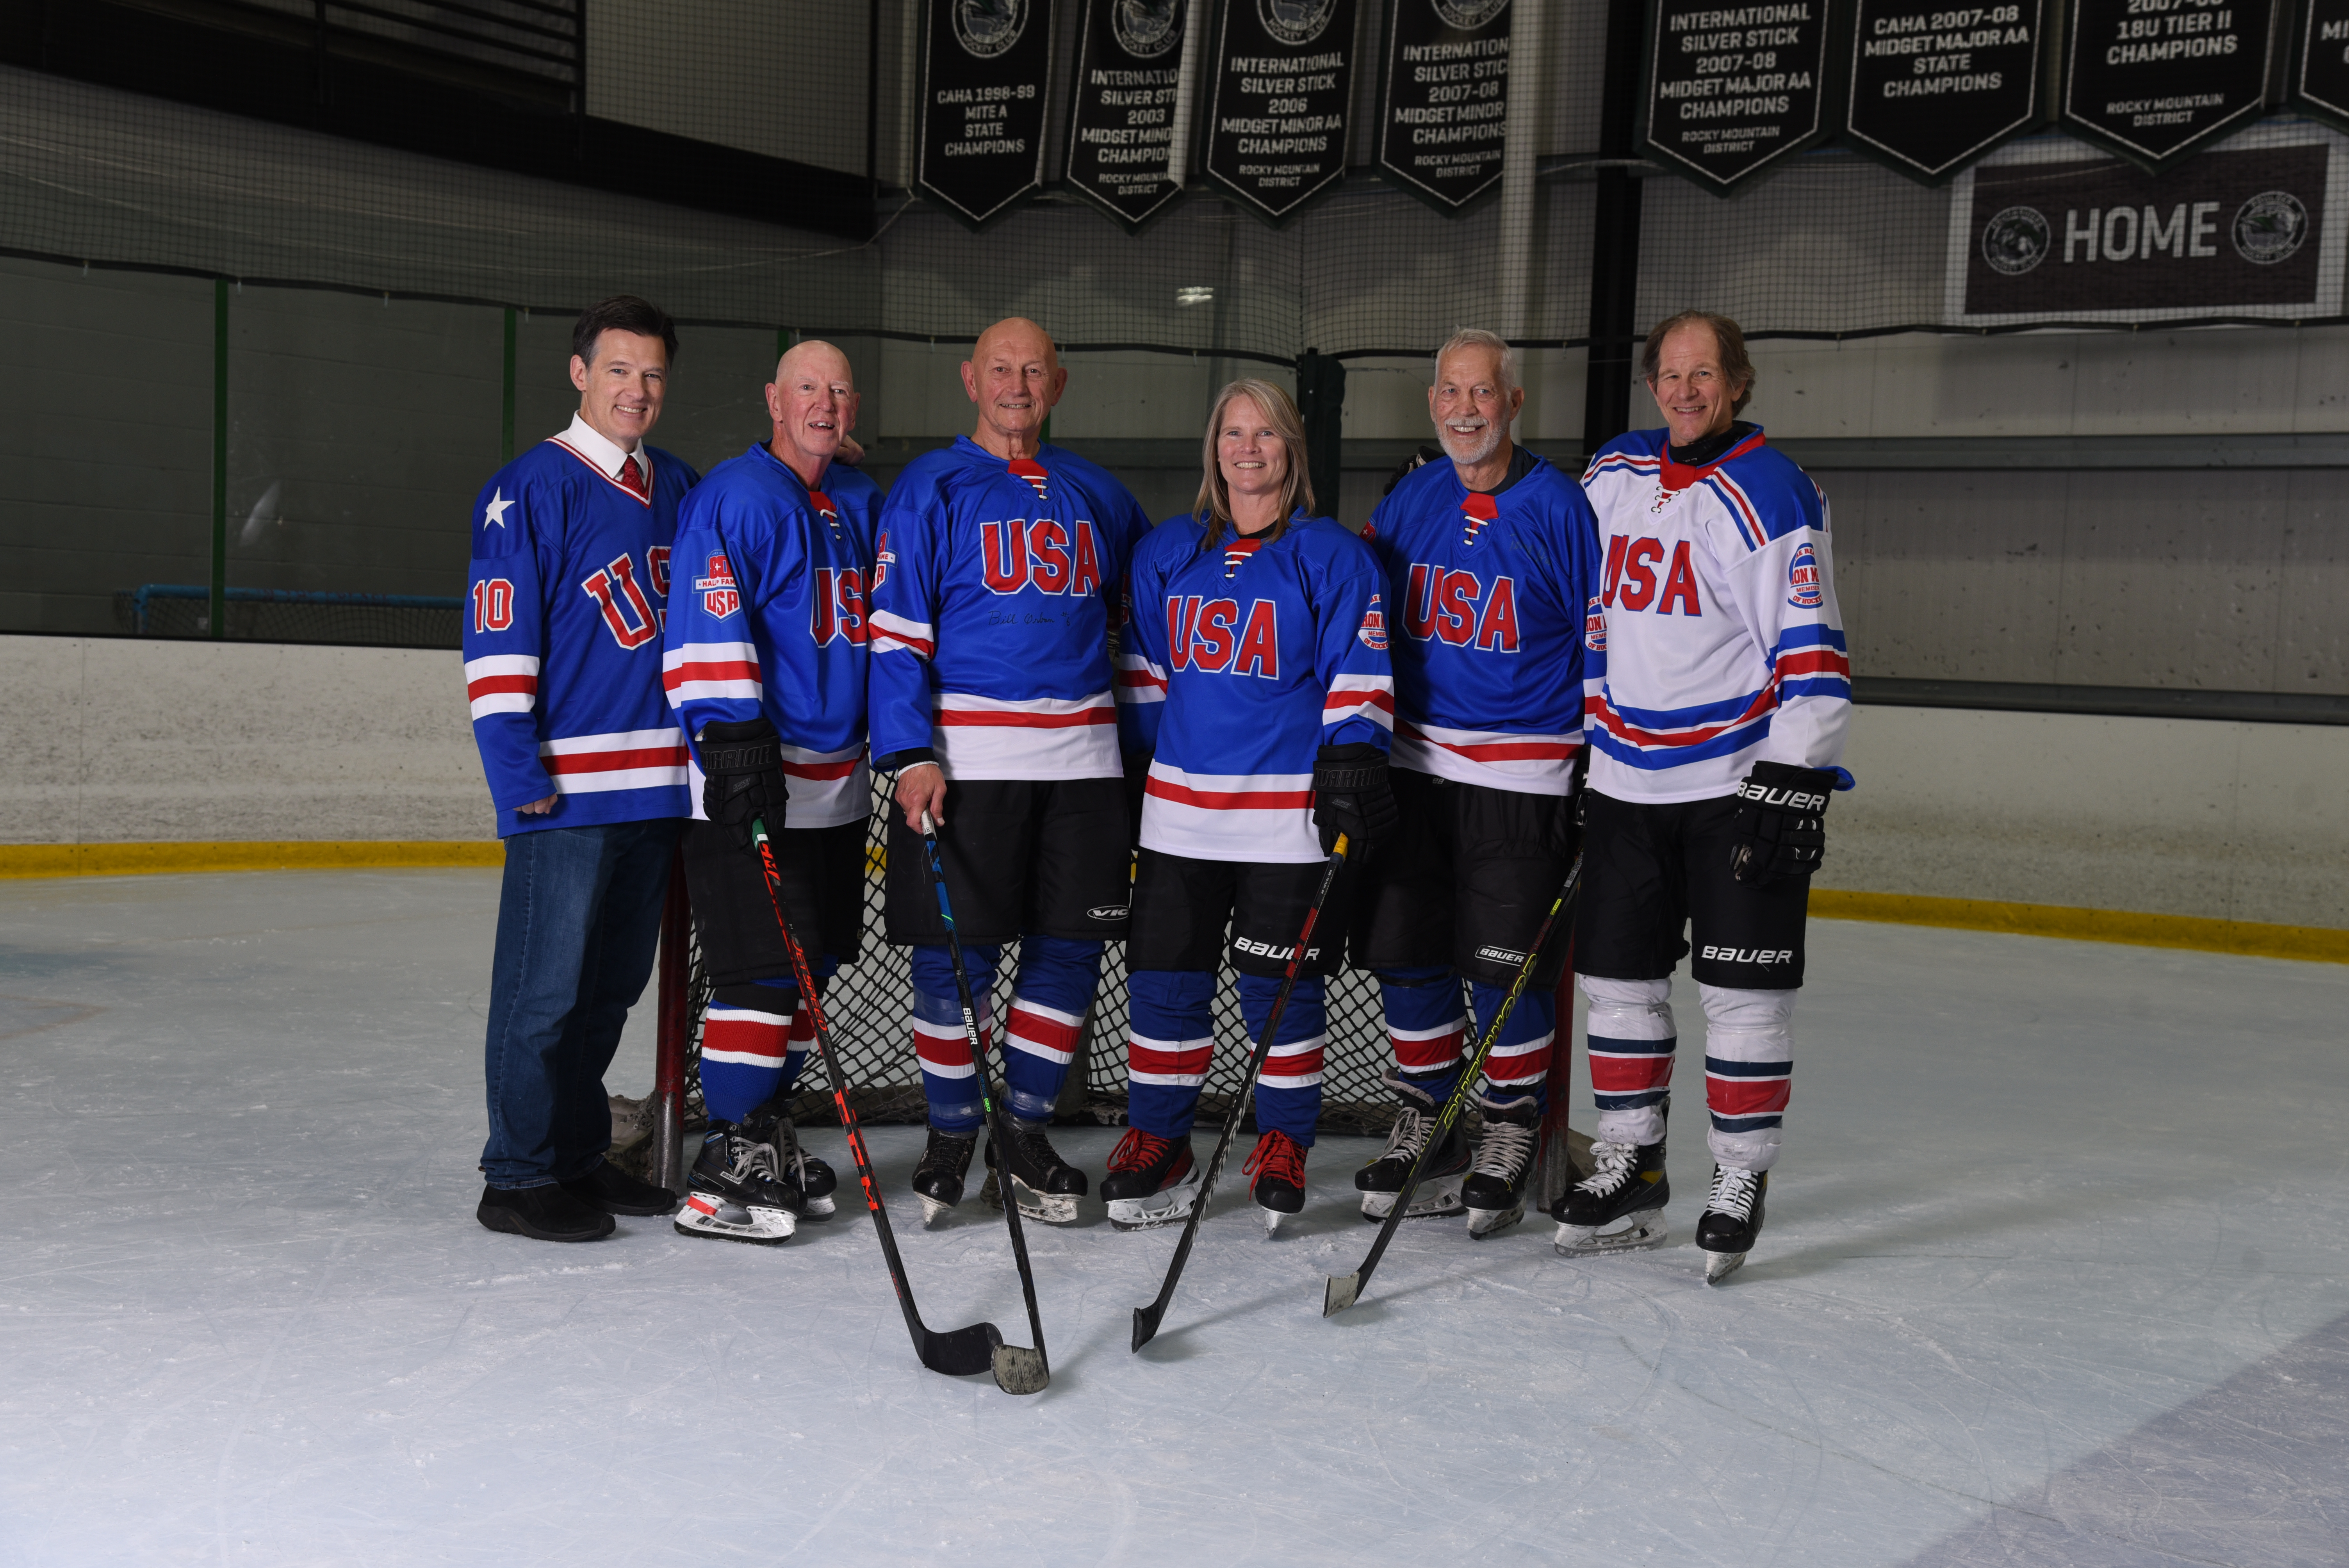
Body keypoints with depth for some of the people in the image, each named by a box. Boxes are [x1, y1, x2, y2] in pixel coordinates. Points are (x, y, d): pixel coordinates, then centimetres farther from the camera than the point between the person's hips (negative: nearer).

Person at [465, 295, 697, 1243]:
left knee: (613, 985, 14)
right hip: (566, 786, -7)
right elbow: (496, 639, -11)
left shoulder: (679, 490, 15)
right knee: (547, 987, -2)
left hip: (656, 785, 7)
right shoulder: (532, 488, -6)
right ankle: (520, 1178, 7)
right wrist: (517, 772, -16)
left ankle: (578, 1154, 26)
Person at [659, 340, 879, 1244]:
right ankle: (726, 1162, -4)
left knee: (811, 967, 13)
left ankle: (766, 1134, 26)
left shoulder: (861, 504, 16)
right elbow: (710, 629, -17)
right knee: (763, 968, -11)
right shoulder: (733, 497, -9)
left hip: (836, 782, 8)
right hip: (748, 776, -8)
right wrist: (733, 738, -25)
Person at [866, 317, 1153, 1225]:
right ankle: (950, 1135, 15)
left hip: (1082, 757, 4)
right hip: (965, 757, -4)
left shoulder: (1097, 495, 15)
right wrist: (911, 754, -13)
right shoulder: (930, 489, 1)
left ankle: (1028, 1131, 19)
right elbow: (896, 630, -4)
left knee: (1071, 948, 5)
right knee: (956, 954, -2)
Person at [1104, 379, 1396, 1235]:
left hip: (1291, 809, -3)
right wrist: (1143, 761, 13)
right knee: (1163, 978, 3)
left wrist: (1351, 769, -11)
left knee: (1280, 986, 2)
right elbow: (1144, 666, 19)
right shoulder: (1167, 552, 13)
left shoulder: (1331, 555, 1)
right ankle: (1159, 1144, 15)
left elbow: (1357, 673, -2)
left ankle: (1282, 1147, 17)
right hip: (1182, 804, 4)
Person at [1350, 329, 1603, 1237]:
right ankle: (1424, 1129, 21)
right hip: (1414, 761, 4)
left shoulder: (1558, 506, -5)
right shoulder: (1407, 503, 7)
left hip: (1523, 774, -4)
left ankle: (1510, 1137, 15)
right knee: (1403, 952, 6)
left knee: (1506, 965, -2)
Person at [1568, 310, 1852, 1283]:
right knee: (1618, 973, 9)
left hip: (1742, 780, -5)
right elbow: (1584, 611, 20)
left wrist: (1794, 783, -20)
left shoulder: (1771, 494, -9)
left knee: (1742, 986, -1)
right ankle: (1631, 1168, 22)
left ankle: (1741, 1179, 12)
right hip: (1626, 781, 6)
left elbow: (1810, 651, -14)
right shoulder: (1611, 476, 9)